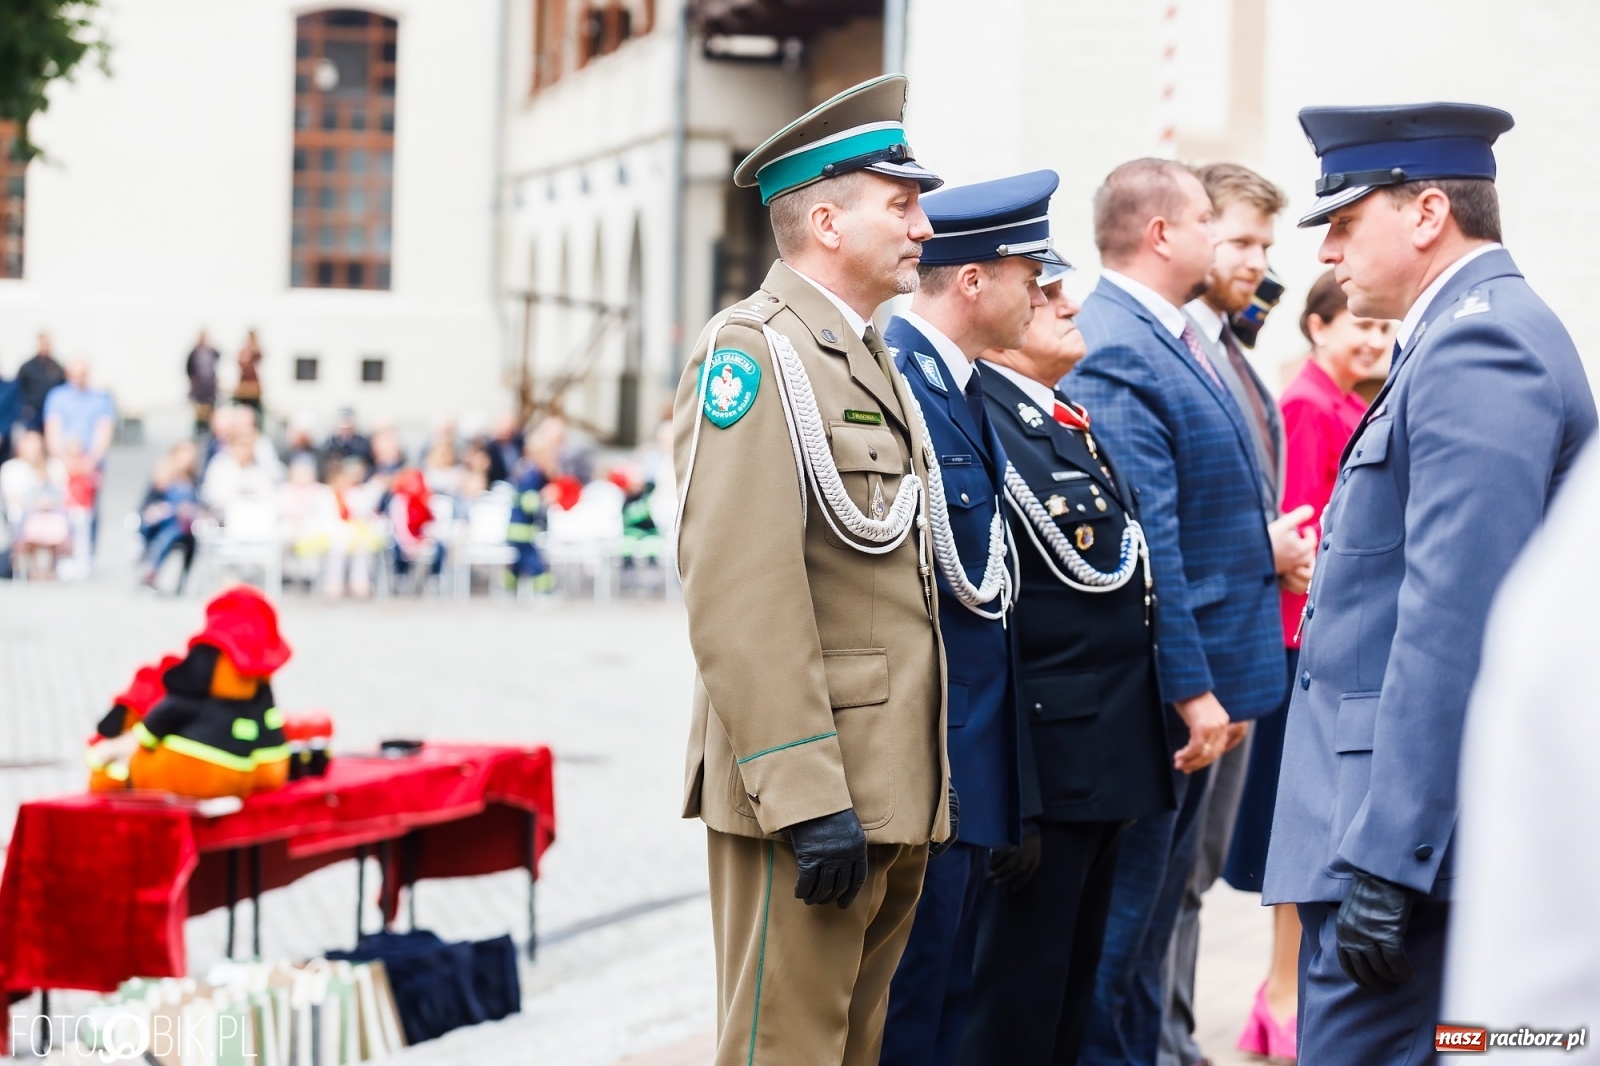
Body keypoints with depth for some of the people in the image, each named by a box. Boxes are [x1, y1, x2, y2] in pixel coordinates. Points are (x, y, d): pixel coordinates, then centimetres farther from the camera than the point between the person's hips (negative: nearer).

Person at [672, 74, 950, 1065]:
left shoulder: (872, 360, 19)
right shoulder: (757, 351, -12)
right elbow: (740, 599, -21)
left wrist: (914, 794, 19)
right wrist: (807, 798, -24)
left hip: (893, 789, 9)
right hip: (814, 790, -9)